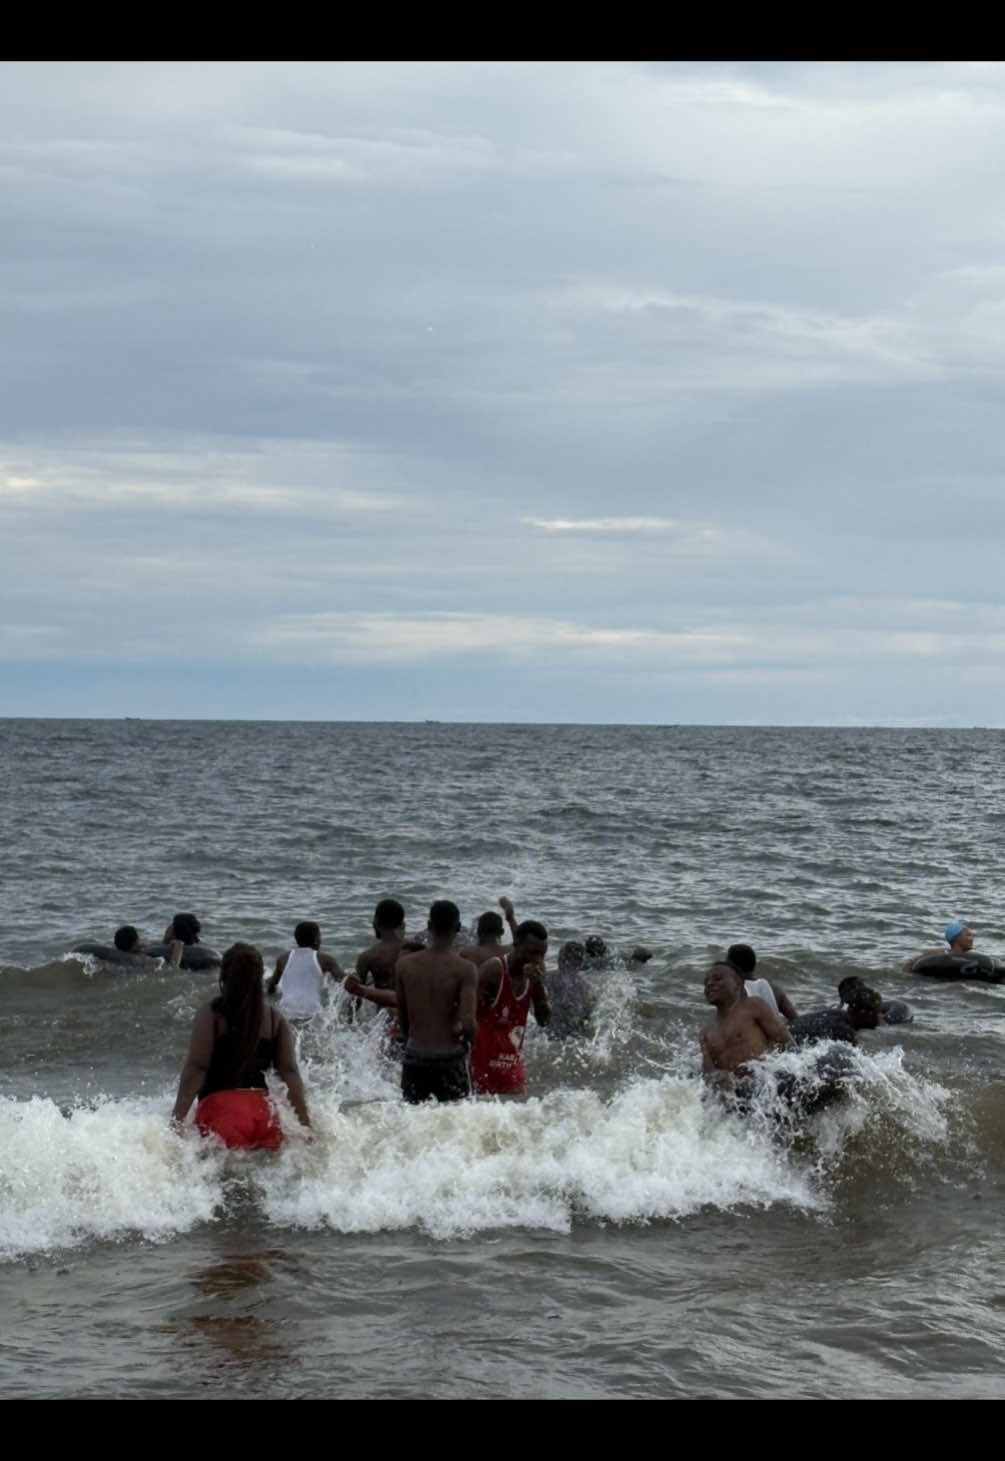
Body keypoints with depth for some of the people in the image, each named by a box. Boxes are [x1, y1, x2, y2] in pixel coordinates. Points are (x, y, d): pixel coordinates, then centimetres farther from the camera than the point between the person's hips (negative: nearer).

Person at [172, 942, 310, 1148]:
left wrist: (178, 1118, -7)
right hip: (263, 1108, 4)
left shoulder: (210, 1015, 0)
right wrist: (304, 1123, 9)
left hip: (221, 1106, -4)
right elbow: (289, 1072, 6)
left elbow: (196, 1068, -7)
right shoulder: (275, 1019, 10)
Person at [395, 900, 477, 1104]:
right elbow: (468, 1024, -18)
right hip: (450, 1059, -3)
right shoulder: (465, 969, -11)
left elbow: (402, 1019, 7)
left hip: (413, 1058, 3)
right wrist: (468, 1041, 3)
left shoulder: (404, 965, -1)